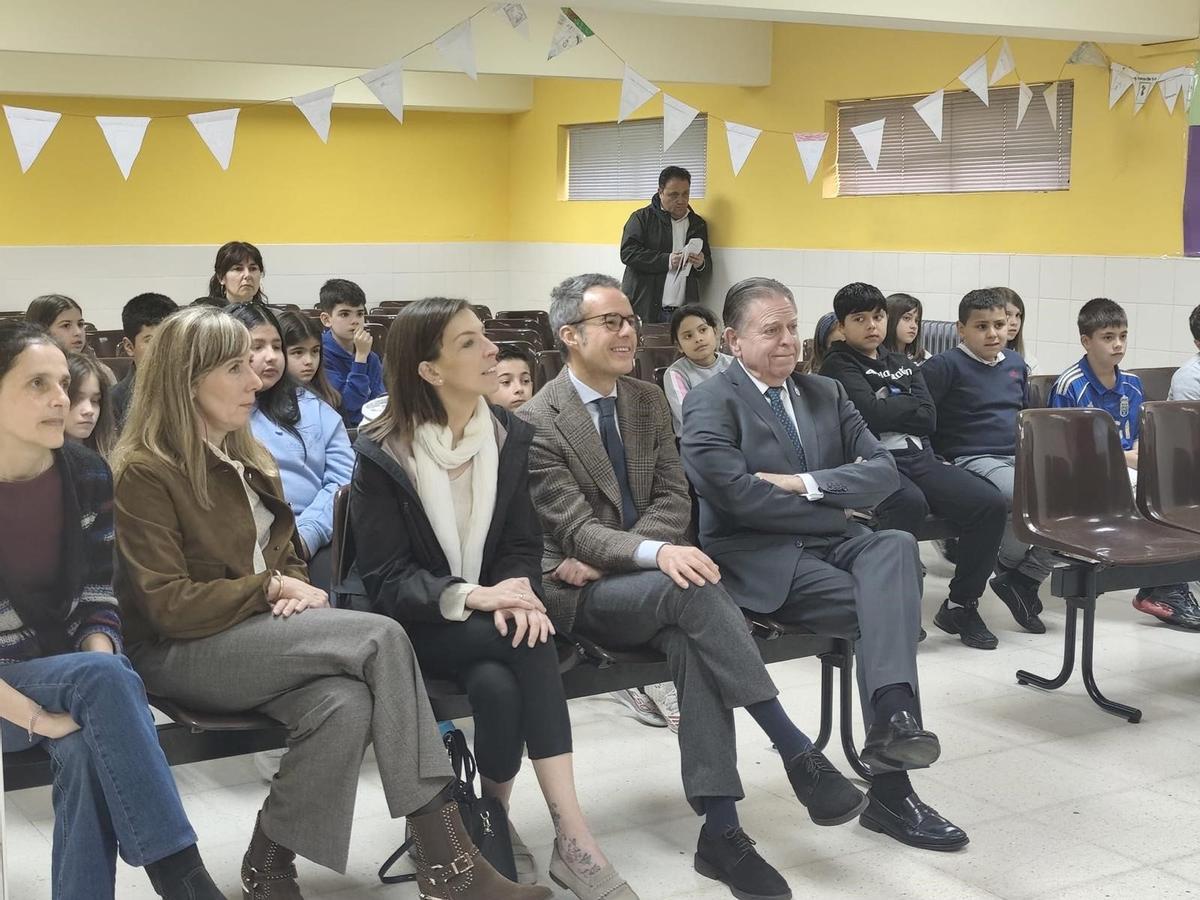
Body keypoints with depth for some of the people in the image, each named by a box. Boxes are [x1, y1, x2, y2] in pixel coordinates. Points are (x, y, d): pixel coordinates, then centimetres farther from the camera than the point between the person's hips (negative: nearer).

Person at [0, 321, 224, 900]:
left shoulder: (88, 476, 0)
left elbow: (98, 603, 1)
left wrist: (92, 697, -18)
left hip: (69, 671, 4)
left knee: (89, 749, -33)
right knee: (107, 676, -33)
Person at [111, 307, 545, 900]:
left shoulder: (247, 458, 15)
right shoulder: (146, 472, -10)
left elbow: (283, 556, 21)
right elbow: (170, 607, -16)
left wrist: (296, 590, -3)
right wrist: (271, 589, -11)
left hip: (256, 634, 7)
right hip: (179, 653, -7)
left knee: (346, 703, -31)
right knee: (380, 638, -27)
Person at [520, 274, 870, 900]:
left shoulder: (649, 402, 9)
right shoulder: (538, 422, -9)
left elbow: (673, 501, 5)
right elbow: (576, 530, -16)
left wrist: (606, 559, -12)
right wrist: (655, 553, -35)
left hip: (646, 581, 5)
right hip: (579, 594, -5)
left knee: (691, 639, -30)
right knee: (695, 587, -33)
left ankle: (720, 830, -33)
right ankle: (797, 753, -30)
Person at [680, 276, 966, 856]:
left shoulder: (826, 394, 19)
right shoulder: (711, 404, 1)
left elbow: (883, 471, 7)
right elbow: (734, 493, -15)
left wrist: (804, 484, -10)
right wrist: (836, 509, -8)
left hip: (831, 544, 5)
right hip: (759, 559, -5)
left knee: (897, 547, -30)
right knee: (878, 607, -28)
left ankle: (893, 718, -46)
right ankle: (890, 785, -29)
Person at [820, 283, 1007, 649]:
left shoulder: (903, 365, 25)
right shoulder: (839, 366, 7)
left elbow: (928, 419, 10)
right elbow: (869, 412, -11)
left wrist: (887, 408, -1)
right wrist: (909, 404, 5)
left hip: (919, 456, 6)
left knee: (991, 504, -16)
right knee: (910, 502, -39)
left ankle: (960, 605, -3)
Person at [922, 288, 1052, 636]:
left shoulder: (1016, 363, 17)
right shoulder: (946, 366, -6)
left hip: (1020, 457, 8)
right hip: (974, 460, -7)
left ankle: (1027, 577, -1)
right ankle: (1007, 565, -1)